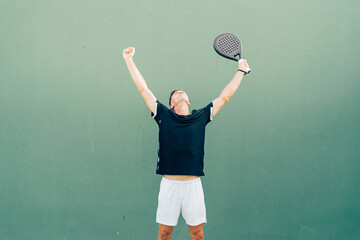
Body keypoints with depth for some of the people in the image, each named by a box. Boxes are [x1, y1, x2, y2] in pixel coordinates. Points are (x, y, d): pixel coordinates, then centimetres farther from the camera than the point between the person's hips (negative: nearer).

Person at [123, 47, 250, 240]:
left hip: (193, 184, 1)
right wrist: (129, 60, 12)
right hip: (169, 183, -1)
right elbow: (143, 88, 8)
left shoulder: (201, 117, 8)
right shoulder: (164, 115, 5)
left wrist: (241, 71, 23)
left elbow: (224, 96, 17)